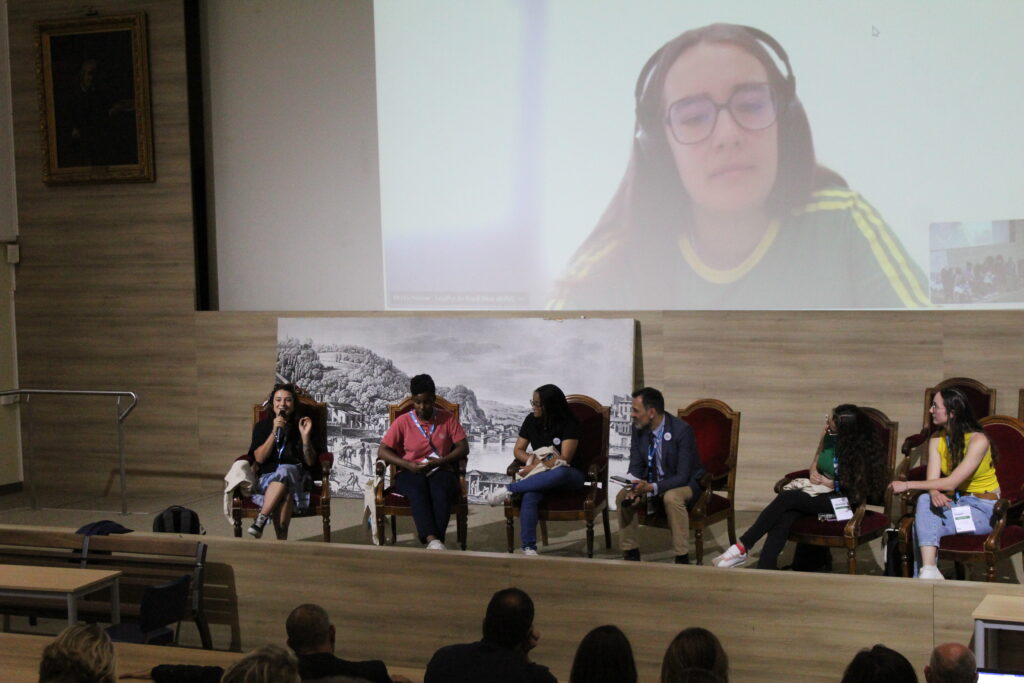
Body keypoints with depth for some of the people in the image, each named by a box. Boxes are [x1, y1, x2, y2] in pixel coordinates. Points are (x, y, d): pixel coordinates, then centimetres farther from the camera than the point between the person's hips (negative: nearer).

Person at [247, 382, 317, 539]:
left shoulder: (301, 425, 10)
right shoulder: (262, 426, 10)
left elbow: (310, 462, 4)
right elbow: (259, 458, -4)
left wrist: (305, 436, -12)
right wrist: (275, 432, -13)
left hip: (296, 476, 0)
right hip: (267, 478, 0)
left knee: (284, 471, -38)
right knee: (285, 493, -38)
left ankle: (261, 519, -39)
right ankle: (282, 539, -40)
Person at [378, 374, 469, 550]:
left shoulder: (447, 418, 8)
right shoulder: (403, 422, 5)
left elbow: (463, 448, 4)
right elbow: (382, 451, 0)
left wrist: (440, 461, -13)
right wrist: (408, 465, -14)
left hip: (440, 471, 1)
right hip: (410, 473, -1)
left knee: (441, 491, -36)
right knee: (417, 491, -37)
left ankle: (437, 541, -47)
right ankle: (432, 540, -51)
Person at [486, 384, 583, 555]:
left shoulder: (569, 424, -9)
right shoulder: (531, 420, 7)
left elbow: (564, 459, -15)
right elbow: (518, 450, 10)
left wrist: (537, 467, -20)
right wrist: (533, 460, -11)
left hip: (569, 475, -3)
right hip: (541, 476, 3)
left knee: (559, 473, -42)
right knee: (529, 496, -33)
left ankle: (509, 489, -33)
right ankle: (528, 548, -34)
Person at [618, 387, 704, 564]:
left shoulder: (682, 430, -25)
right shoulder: (639, 429, -6)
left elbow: (683, 476, -26)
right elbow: (636, 466, -1)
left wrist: (653, 488, -39)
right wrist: (634, 489, -23)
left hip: (684, 484, -6)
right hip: (650, 481, 6)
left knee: (672, 498, -37)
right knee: (623, 496, -17)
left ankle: (682, 558, -27)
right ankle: (631, 554, -4)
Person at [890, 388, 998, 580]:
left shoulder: (977, 441, -19)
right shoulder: (936, 439, 3)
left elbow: (951, 482, -25)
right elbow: (932, 479, -7)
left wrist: (907, 485, -24)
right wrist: (935, 494, -32)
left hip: (983, 509, -6)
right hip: (954, 502, 6)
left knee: (922, 526, -26)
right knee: (924, 501, -28)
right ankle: (928, 571, -37)